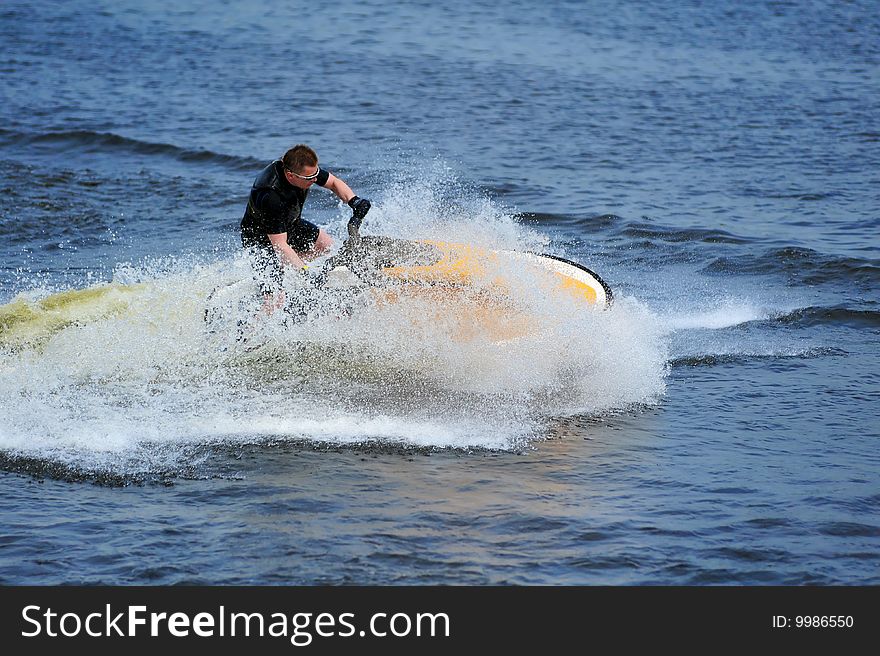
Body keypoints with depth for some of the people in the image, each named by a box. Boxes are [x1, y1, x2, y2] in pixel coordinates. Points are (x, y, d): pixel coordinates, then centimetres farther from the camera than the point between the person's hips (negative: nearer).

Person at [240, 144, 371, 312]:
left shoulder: (307, 168, -21)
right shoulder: (270, 197, -41)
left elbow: (334, 183, -2)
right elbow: (279, 244, -36)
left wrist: (354, 202, -20)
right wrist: (305, 273, -41)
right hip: (261, 238, -8)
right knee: (275, 301, -17)